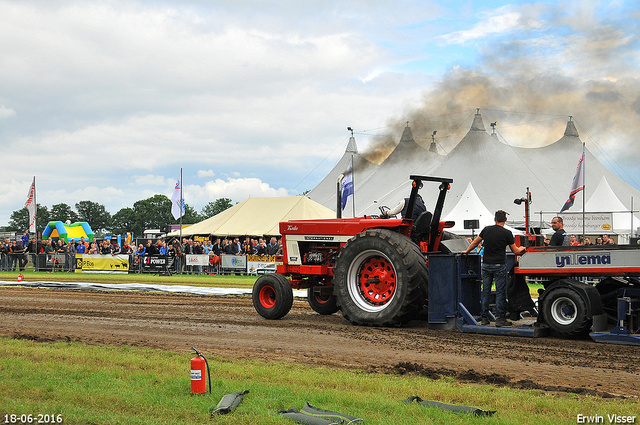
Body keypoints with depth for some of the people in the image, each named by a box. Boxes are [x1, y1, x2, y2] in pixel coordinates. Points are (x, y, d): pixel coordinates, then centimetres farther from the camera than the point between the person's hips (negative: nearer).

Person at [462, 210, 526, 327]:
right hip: (499, 266, -4)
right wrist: (522, 249, 23)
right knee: (500, 292, 1)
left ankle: (484, 318, 13)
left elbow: (475, 242, 17)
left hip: (486, 265, 4)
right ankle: (500, 318, 1)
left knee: (485, 291, 10)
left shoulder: (486, 230, 5)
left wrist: (467, 251, 34)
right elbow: (515, 251, 1)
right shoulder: (507, 233, -7)